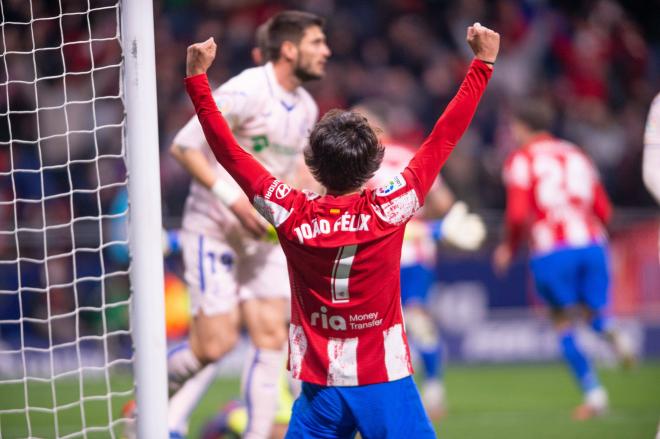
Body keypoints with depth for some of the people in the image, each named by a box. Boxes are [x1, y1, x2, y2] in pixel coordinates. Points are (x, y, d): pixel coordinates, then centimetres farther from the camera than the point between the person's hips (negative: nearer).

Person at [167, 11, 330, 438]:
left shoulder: (306, 108, 8)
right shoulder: (246, 92, -17)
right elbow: (184, 145, -19)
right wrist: (231, 197, -25)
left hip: (263, 232, 7)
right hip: (214, 228, -7)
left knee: (272, 335, -4)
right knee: (216, 343, -11)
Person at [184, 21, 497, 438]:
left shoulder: (292, 216, -7)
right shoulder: (389, 209, -10)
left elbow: (229, 151, 1)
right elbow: (444, 138, -3)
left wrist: (197, 79, 9)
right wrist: (483, 63, 4)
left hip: (320, 391, 2)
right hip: (385, 385, -2)